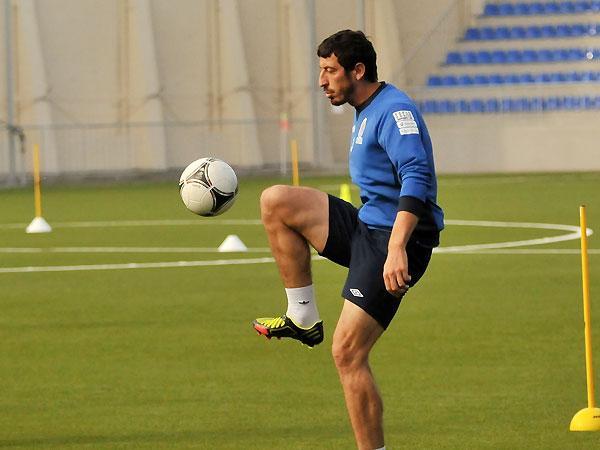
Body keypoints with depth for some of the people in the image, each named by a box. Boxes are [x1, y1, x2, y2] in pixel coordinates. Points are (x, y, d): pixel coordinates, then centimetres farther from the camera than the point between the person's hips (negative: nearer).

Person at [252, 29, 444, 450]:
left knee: (347, 352, -12)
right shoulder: (365, 114, 17)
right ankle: (303, 317, 2)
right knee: (275, 201, -2)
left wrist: (397, 248, -37)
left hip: (392, 241, -9)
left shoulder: (394, 111, -15)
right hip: (365, 227, 9)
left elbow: (417, 179, -27)